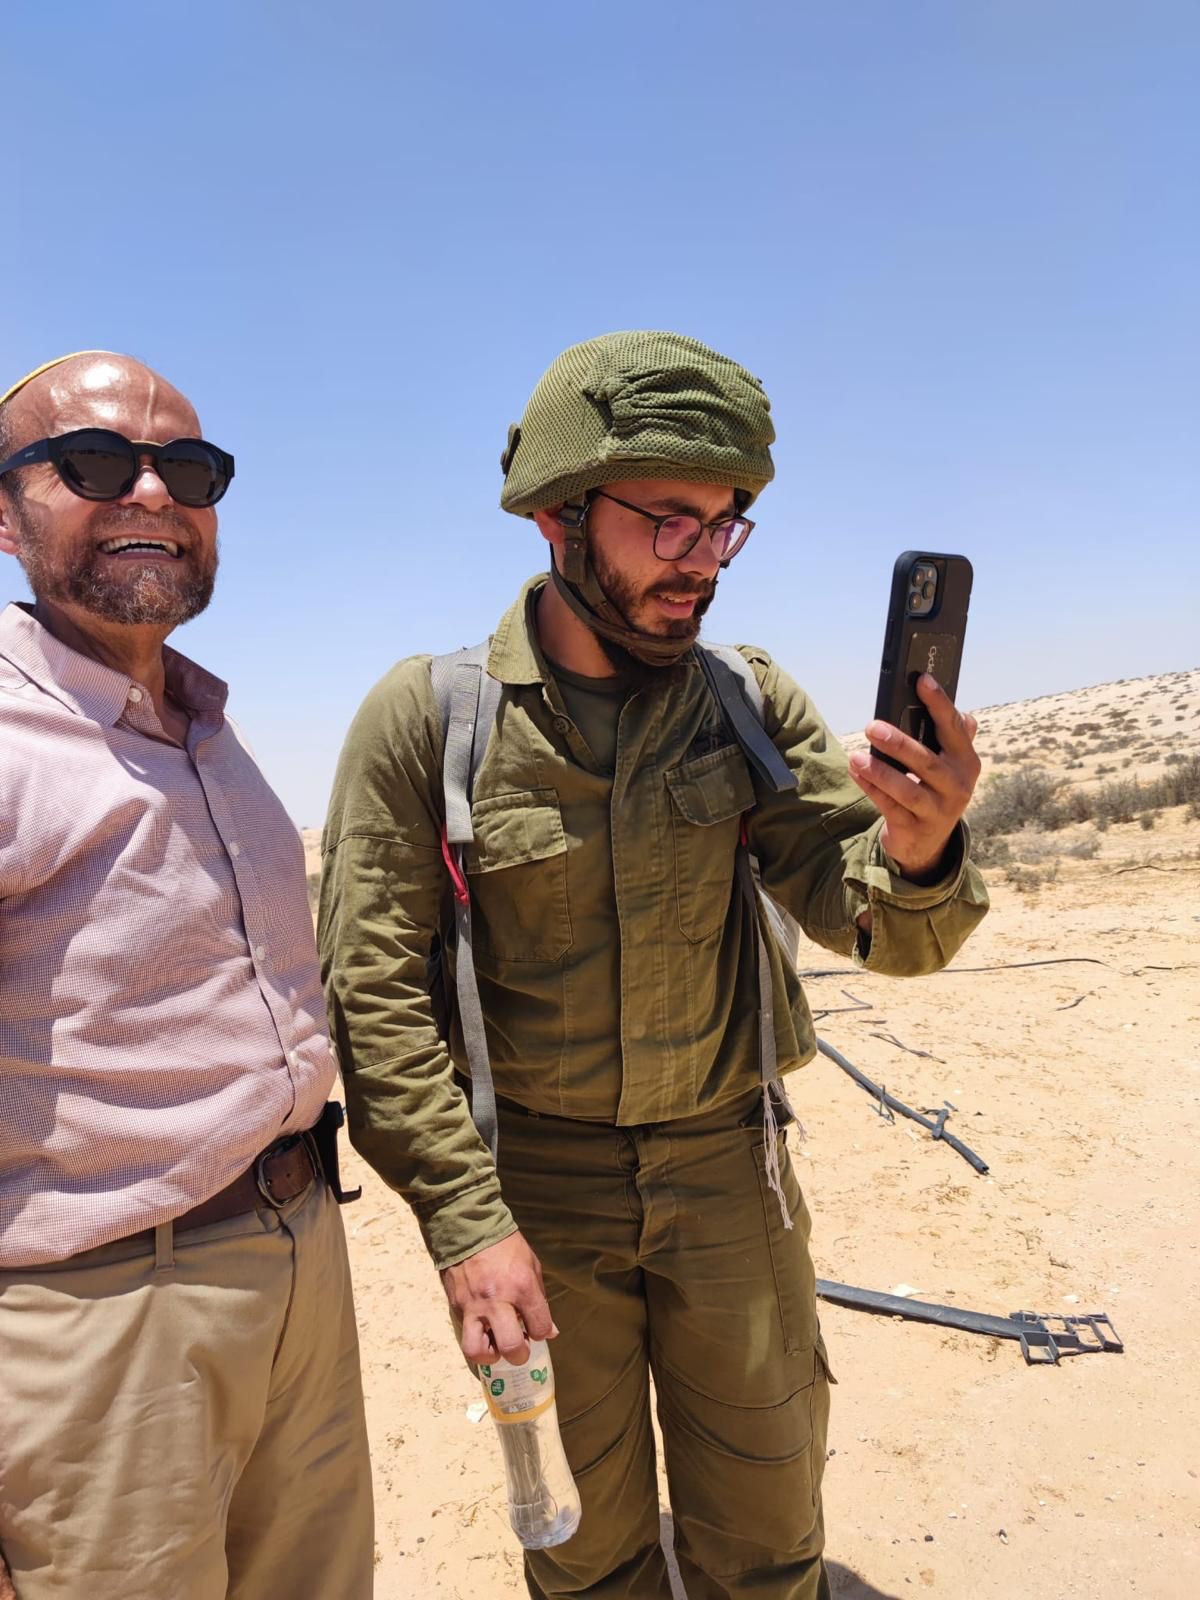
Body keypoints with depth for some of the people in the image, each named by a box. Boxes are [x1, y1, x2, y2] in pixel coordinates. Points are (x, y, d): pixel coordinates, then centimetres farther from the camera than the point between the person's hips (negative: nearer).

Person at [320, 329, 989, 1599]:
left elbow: (875, 923, -10)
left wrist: (915, 850, -33)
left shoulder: (746, 702, -6)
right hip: (533, 1184, -1)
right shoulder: (425, 717, -13)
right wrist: (462, 1216, -15)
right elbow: (373, 987, -12)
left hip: (724, 1164, 2)